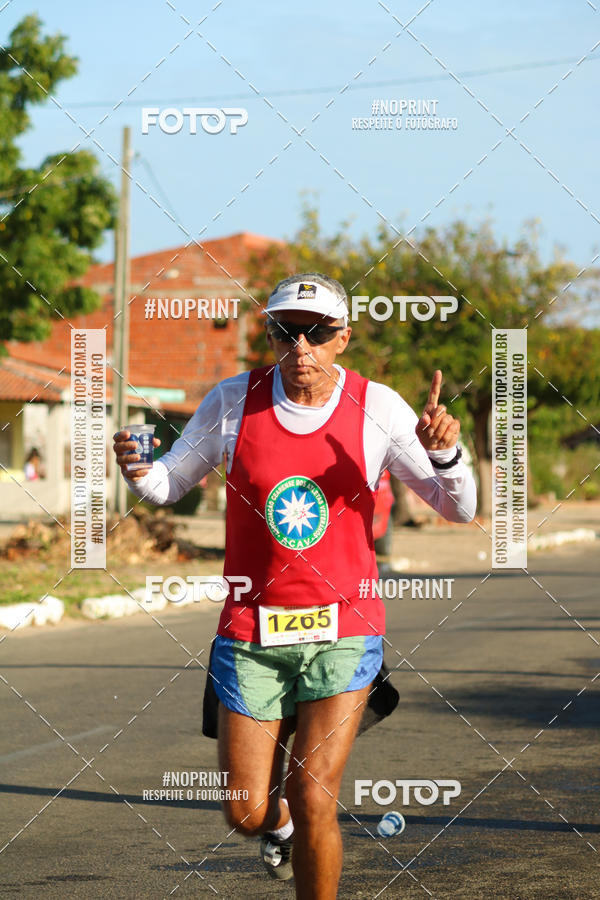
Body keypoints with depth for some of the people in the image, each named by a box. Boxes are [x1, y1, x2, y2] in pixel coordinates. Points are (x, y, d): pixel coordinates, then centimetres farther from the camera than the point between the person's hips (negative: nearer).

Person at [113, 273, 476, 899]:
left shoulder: (378, 408, -6)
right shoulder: (233, 401, -4)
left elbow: (459, 509, -3)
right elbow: (168, 485, 7)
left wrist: (445, 453, -25)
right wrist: (138, 469, -17)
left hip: (341, 632, -1)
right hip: (251, 633, 1)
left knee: (314, 802, -12)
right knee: (245, 814, 3)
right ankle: (277, 814, 40)